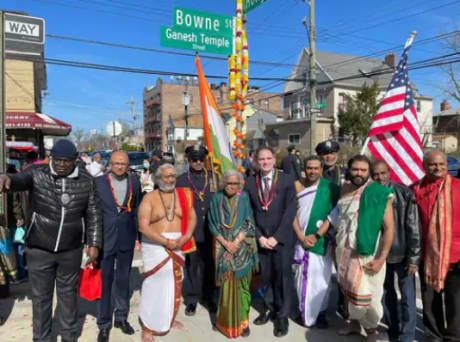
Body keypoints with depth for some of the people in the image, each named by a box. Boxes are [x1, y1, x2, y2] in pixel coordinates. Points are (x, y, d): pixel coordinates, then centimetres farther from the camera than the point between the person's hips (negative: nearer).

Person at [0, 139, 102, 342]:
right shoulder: (37, 173, -9)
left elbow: (94, 214, 0)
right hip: (39, 249, -1)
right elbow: (19, 180, -31)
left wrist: (94, 243, -2)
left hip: (71, 250, 1)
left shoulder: (86, 180, -6)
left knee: (68, 293, 19)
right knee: (41, 297, 14)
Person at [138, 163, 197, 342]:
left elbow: (192, 217, 2)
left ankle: (169, 318, 34)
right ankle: (148, 325, 16)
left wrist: (185, 237, -16)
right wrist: (166, 241, -20)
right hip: (155, 246, -4)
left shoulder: (184, 195, 3)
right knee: (155, 284, 1)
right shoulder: (149, 198, -7)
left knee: (174, 283, 14)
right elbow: (143, 226, -15)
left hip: (177, 246, 4)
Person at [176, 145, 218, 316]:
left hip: (210, 231, 2)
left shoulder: (214, 177, 5)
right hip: (190, 231, -1)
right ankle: (191, 299, 24)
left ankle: (208, 297, 31)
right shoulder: (181, 180, 0)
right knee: (191, 266, 9)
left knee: (209, 266, 14)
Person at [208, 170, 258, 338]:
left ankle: (242, 321, 22)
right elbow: (212, 225, -1)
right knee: (227, 284, 5)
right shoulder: (217, 198, -1)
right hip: (223, 248, 0)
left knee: (241, 284, 8)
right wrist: (225, 243, -10)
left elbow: (249, 223, -5)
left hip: (242, 248, 0)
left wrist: (235, 242, -12)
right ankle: (227, 321, 22)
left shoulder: (243, 197, -2)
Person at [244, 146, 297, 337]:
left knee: (283, 276, 4)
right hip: (261, 239, 2)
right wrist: (259, 237, -6)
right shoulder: (250, 183, 3)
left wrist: (276, 237, -12)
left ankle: (282, 315, 21)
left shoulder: (287, 180, -3)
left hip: (282, 238, -2)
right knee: (266, 276, 12)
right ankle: (269, 308, 32)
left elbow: (290, 211, -8)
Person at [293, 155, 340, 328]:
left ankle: (320, 313, 21)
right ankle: (304, 311, 21)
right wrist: (301, 236, -8)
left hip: (322, 240, -1)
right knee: (302, 276, 7)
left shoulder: (330, 188, -6)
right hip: (301, 239, 1)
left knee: (321, 278, 5)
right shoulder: (297, 186, -2)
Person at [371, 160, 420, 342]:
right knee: (387, 295, 16)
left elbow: (413, 227, -9)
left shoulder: (404, 193, -9)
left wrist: (413, 257, -11)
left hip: (402, 254, -2)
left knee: (408, 297, 4)